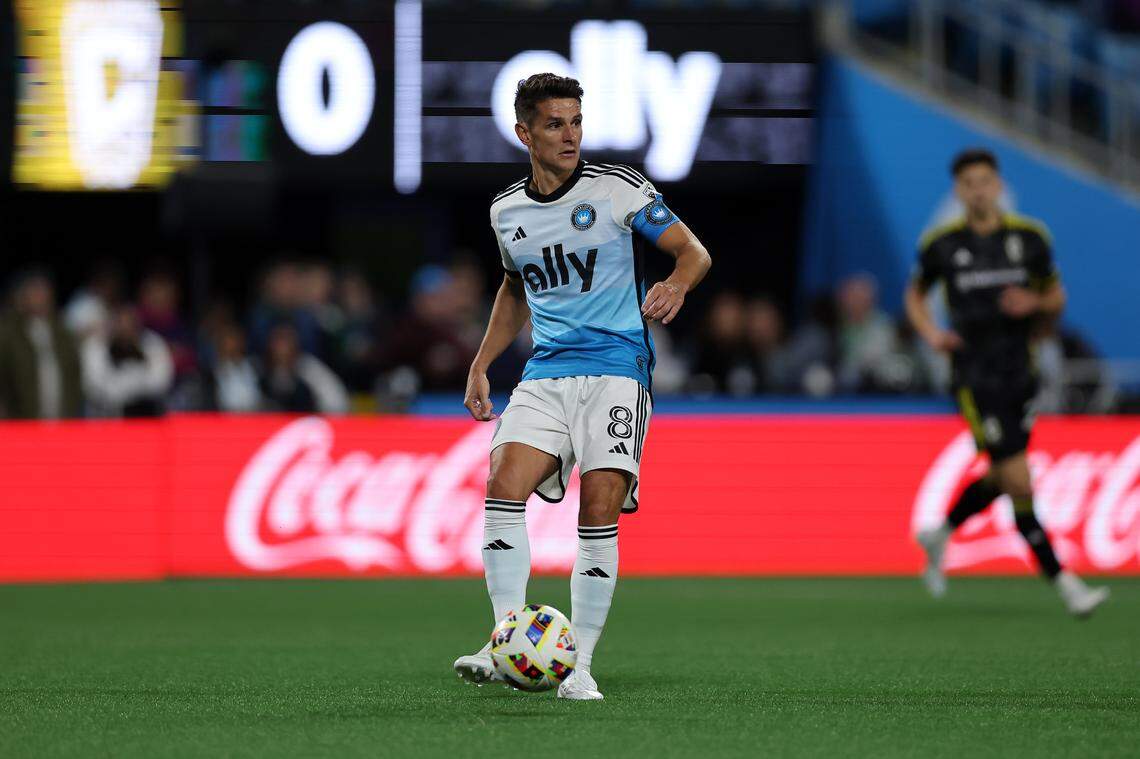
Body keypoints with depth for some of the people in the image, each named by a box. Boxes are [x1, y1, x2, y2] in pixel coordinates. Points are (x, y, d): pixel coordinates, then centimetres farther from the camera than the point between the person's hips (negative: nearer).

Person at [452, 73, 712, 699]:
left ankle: (580, 665, -7)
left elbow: (693, 251, 0)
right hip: (544, 376, 4)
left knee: (598, 513, -13)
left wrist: (677, 284, -22)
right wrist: (481, 365, 21)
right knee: (504, 485, -19)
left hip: (616, 370, -4)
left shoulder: (617, 189, -2)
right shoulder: (507, 211, 12)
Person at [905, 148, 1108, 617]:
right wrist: (931, 333, -5)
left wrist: (1035, 304, -11)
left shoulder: (1029, 238, 2)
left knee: (1000, 480, 14)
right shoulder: (942, 245, -3)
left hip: (1020, 371, 4)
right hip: (976, 378, -4)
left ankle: (939, 536, 41)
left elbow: (1057, 299, 11)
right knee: (1019, 484, -10)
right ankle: (1063, 583, -5)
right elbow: (915, 294, 14)